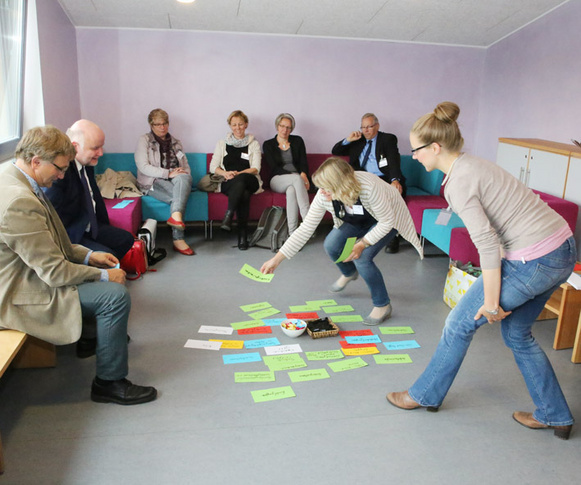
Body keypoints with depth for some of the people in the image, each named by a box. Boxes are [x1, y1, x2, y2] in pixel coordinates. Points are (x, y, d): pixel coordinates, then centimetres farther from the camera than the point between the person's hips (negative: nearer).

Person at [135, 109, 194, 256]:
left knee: (184, 178, -35)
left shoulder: (175, 143, 23)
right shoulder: (144, 140, 6)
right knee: (178, 197, -35)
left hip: (175, 179, 4)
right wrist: (168, 173, -18)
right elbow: (143, 167, -8)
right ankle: (178, 239, -43)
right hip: (153, 182, -4)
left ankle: (175, 216, -50)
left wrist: (183, 172, -6)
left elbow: (186, 166, 20)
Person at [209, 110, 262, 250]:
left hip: (249, 182, 0)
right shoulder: (222, 144, 20)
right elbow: (213, 167, 10)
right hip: (228, 183, 1)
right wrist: (225, 173, -14)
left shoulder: (254, 144, 16)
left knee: (240, 179, -40)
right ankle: (243, 234, -44)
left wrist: (238, 174, -17)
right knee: (243, 194, -38)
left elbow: (255, 169, 3)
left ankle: (228, 216, -48)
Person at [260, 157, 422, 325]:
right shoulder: (323, 196, -26)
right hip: (358, 220, 6)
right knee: (331, 245, -10)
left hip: (387, 220, -5)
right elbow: (305, 229, -23)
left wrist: (362, 244, -33)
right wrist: (277, 259, -25)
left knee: (362, 258, -24)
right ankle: (349, 274, 26)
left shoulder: (369, 188, -42)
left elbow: (387, 221, -28)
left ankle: (382, 306, -2)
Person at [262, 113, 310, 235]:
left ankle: (292, 232, -45)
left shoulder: (298, 141, 16)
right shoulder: (268, 145, 9)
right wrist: (296, 176, -16)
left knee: (291, 190, -38)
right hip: (278, 181, -1)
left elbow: (304, 163, 8)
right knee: (297, 179, -37)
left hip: (297, 178, 2)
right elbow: (274, 168, -2)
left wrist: (303, 174, -17)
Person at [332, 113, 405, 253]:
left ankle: (393, 238, -22)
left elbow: (394, 161, -11)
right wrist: (348, 140, 1)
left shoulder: (388, 139, 6)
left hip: (384, 179, -3)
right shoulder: (357, 141, 20)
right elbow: (335, 151, 20)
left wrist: (395, 180, -31)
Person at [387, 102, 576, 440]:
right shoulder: (471, 164, 12)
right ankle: (555, 416, 35)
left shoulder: (457, 183, -17)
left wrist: (491, 301, -12)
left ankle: (426, 395, 26)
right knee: (517, 332, 24)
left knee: (460, 324, 7)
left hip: (533, 263, -10)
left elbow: (487, 245, -21)